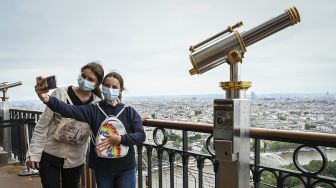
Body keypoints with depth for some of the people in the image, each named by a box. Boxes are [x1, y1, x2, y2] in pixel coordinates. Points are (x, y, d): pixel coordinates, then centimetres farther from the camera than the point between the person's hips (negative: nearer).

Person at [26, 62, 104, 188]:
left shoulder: (97, 104, -7)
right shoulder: (60, 93, -11)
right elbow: (43, 125, -7)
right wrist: (34, 153, -7)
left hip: (75, 159, 2)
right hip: (49, 155, -1)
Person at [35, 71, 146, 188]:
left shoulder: (129, 111, -2)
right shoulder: (93, 110, -3)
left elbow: (141, 135, -7)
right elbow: (70, 110, -19)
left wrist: (121, 139, -22)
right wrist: (48, 99, -36)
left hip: (126, 169, 0)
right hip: (102, 169, 1)